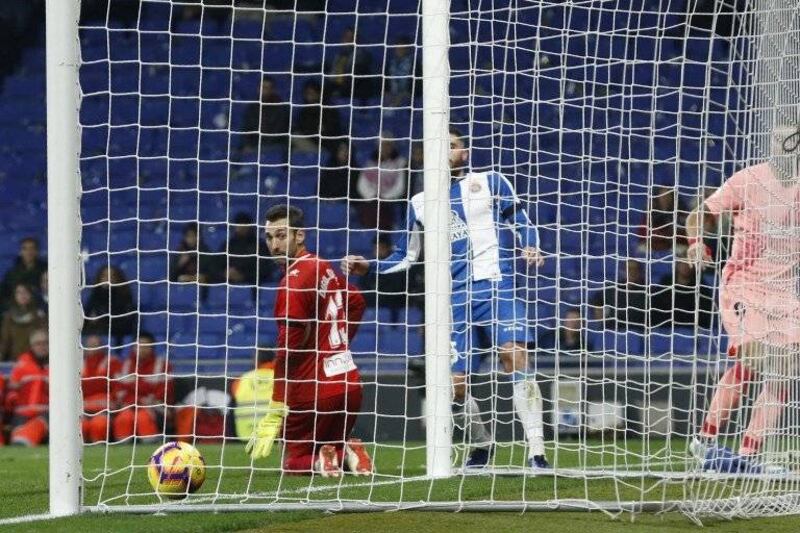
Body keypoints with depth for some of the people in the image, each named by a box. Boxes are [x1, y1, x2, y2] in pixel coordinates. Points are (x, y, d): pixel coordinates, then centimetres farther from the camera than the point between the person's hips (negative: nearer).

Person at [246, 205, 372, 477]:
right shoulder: (325, 268, 8)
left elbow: (288, 350, -20)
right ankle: (349, 453, -8)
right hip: (349, 382, 7)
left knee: (295, 463, 10)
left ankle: (320, 461, -21)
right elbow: (357, 302, 29)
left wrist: (274, 416, -21)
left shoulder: (294, 282, -16)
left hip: (315, 390, -7)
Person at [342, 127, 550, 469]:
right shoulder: (420, 203, 16)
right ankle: (481, 447, 26)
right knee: (455, 386, -2)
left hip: (496, 285, -3)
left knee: (515, 357, -22)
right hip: (456, 298, 3)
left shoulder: (490, 182, 8)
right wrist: (367, 267, 8)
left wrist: (529, 248, -11)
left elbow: (522, 222, 9)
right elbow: (406, 256, 22)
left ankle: (536, 452, -22)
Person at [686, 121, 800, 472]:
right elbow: (699, 215, -4)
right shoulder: (748, 181, -8)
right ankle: (706, 440, -11)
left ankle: (747, 456, 3)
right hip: (743, 284, -5)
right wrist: (697, 242, -24)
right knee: (748, 362, -23)